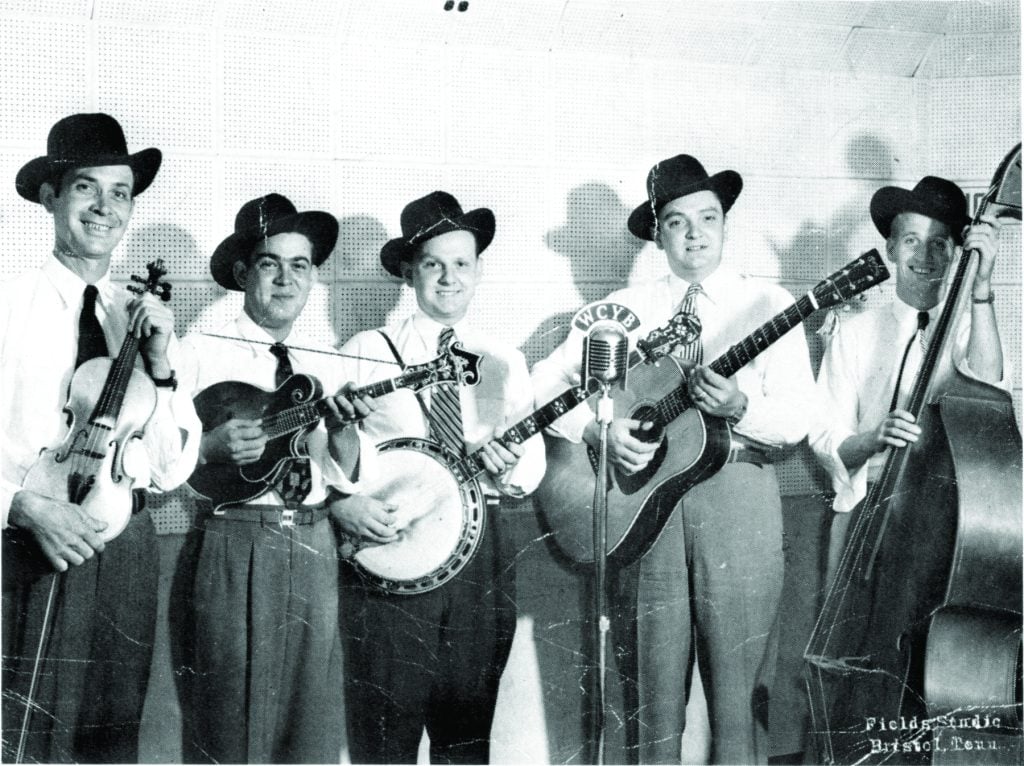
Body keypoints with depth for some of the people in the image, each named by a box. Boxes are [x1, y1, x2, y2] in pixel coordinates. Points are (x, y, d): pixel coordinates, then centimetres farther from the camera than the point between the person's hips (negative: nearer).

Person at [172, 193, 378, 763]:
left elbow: (352, 478, 8)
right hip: (231, 550, -4)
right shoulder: (201, 353, 0)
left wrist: (343, 428, -11)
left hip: (314, 552, 4)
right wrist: (210, 448, -19)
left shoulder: (330, 365, 12)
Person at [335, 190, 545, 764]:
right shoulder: (367, 353, 2)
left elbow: (534, 466, 8)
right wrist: (343, 501, -18)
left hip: (481, 552, 3)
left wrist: (510, 469, -14)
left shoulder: (505, 363, 11)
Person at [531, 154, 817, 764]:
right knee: (657, 696, 6)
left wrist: (740, 407, -22)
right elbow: (546, 383, 5)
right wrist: (600, 431, -10)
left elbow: (797, 420, -3)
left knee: (735, 696, 0)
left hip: (737, 502, -1)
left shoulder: (768, 304, 6)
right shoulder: (625, 309, 11)